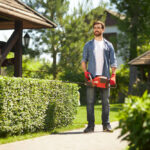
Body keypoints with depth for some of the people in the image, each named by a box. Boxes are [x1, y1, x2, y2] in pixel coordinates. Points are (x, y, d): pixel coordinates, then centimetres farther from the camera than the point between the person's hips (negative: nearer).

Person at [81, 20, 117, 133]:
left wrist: (113, 76, -4)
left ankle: (106, 125, 7)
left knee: (106, 102, 1)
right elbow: (84, 60, 13)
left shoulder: (108, 45, 13)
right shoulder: (88, 45, 15)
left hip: (104, 77, 0)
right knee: (90, 102, -4)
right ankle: (90, 125, -1)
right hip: (91, 77, 0)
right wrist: (85, 72, -4)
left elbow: (113, 62, 8)